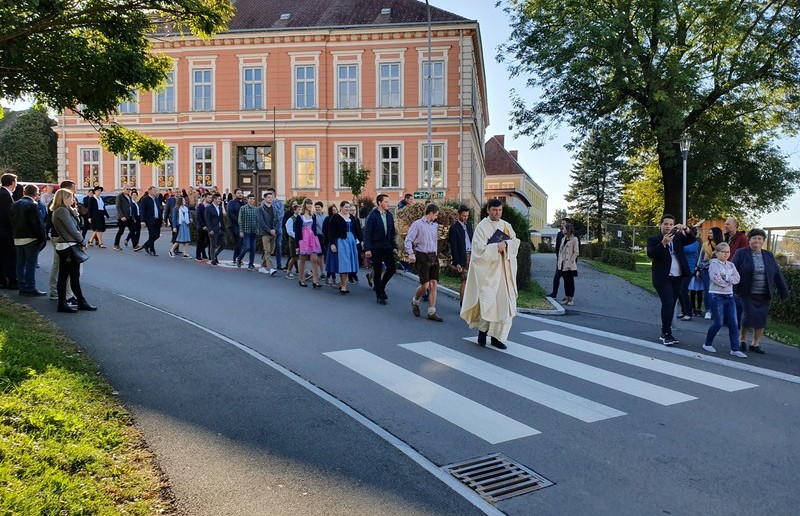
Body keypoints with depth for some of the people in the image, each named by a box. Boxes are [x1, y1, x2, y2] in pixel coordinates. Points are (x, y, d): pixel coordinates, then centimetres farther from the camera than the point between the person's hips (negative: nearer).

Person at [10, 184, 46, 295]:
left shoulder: (15, 204, 10)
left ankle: (22, 287, 16)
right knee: (31, 264, -3)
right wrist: (41, 239, -11)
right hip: (31, 238, -7)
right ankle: (30, 288, -1)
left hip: (18, 238, 7)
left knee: (20, 263, 11)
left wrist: (15, 234, 17)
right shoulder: (33, 205, -14)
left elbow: (12, 221, 14)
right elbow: (37, 223, -16)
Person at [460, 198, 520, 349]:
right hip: (488, 270, -5)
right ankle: (483, 329, 15)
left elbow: (516, 242, 3)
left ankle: (496, 336, 9)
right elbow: (480, 249, -12)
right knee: (488, 300, -8)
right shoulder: (482, 227, -4)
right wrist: (496, 247, -17)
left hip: (504, 270, 5)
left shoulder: (506, 226, 12)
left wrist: (505, 244, -16)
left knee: (504, 302, 1)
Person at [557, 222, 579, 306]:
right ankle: (567, 298, 17)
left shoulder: (574, 239, -7)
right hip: (563, 264, 6)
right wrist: (559, 261, 7)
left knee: (571, 282, 0)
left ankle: (570, 299, 6)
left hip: (570, 265, -6)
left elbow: (576, 252, -10)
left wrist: (570, 262, -15)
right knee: (565, 281, 10)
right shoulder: (563, 239, 13)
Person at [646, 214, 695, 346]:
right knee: (667, 303, -14)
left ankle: (664, 333, 16)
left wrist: (685, 229, -19)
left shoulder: (678, 237, 12)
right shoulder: (653, 239, -1)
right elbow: (650, 254, -17)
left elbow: (692, 239, -3)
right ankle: (667, 334, -8)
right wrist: (663, 242, -29)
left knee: (671, 305, 8)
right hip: (663, 278, -5)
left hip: (678, 277, 5)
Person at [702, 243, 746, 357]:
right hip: (716, 295, -5)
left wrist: (725, 277, -14)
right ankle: (707, 344, 11)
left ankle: (735, 349, 5)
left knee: (734, 323, 1)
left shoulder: (731, 265, 12)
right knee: (719, 322, -7)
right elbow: (716, 279, -18)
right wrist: (729, 282, -8)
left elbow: (737, 279, -1)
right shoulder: (713, 263, -4)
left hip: (729, 296, 6)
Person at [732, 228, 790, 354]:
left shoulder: (769, 255, 10)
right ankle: (742, 339, 17)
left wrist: (784, 292, 7)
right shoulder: (741, 253, -1)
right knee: (749, 316, -6)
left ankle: (755, 344, 16)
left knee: (761, 320, 3)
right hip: (747, 294, -4)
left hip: (764, 295, 4)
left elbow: (777, 274, 10)